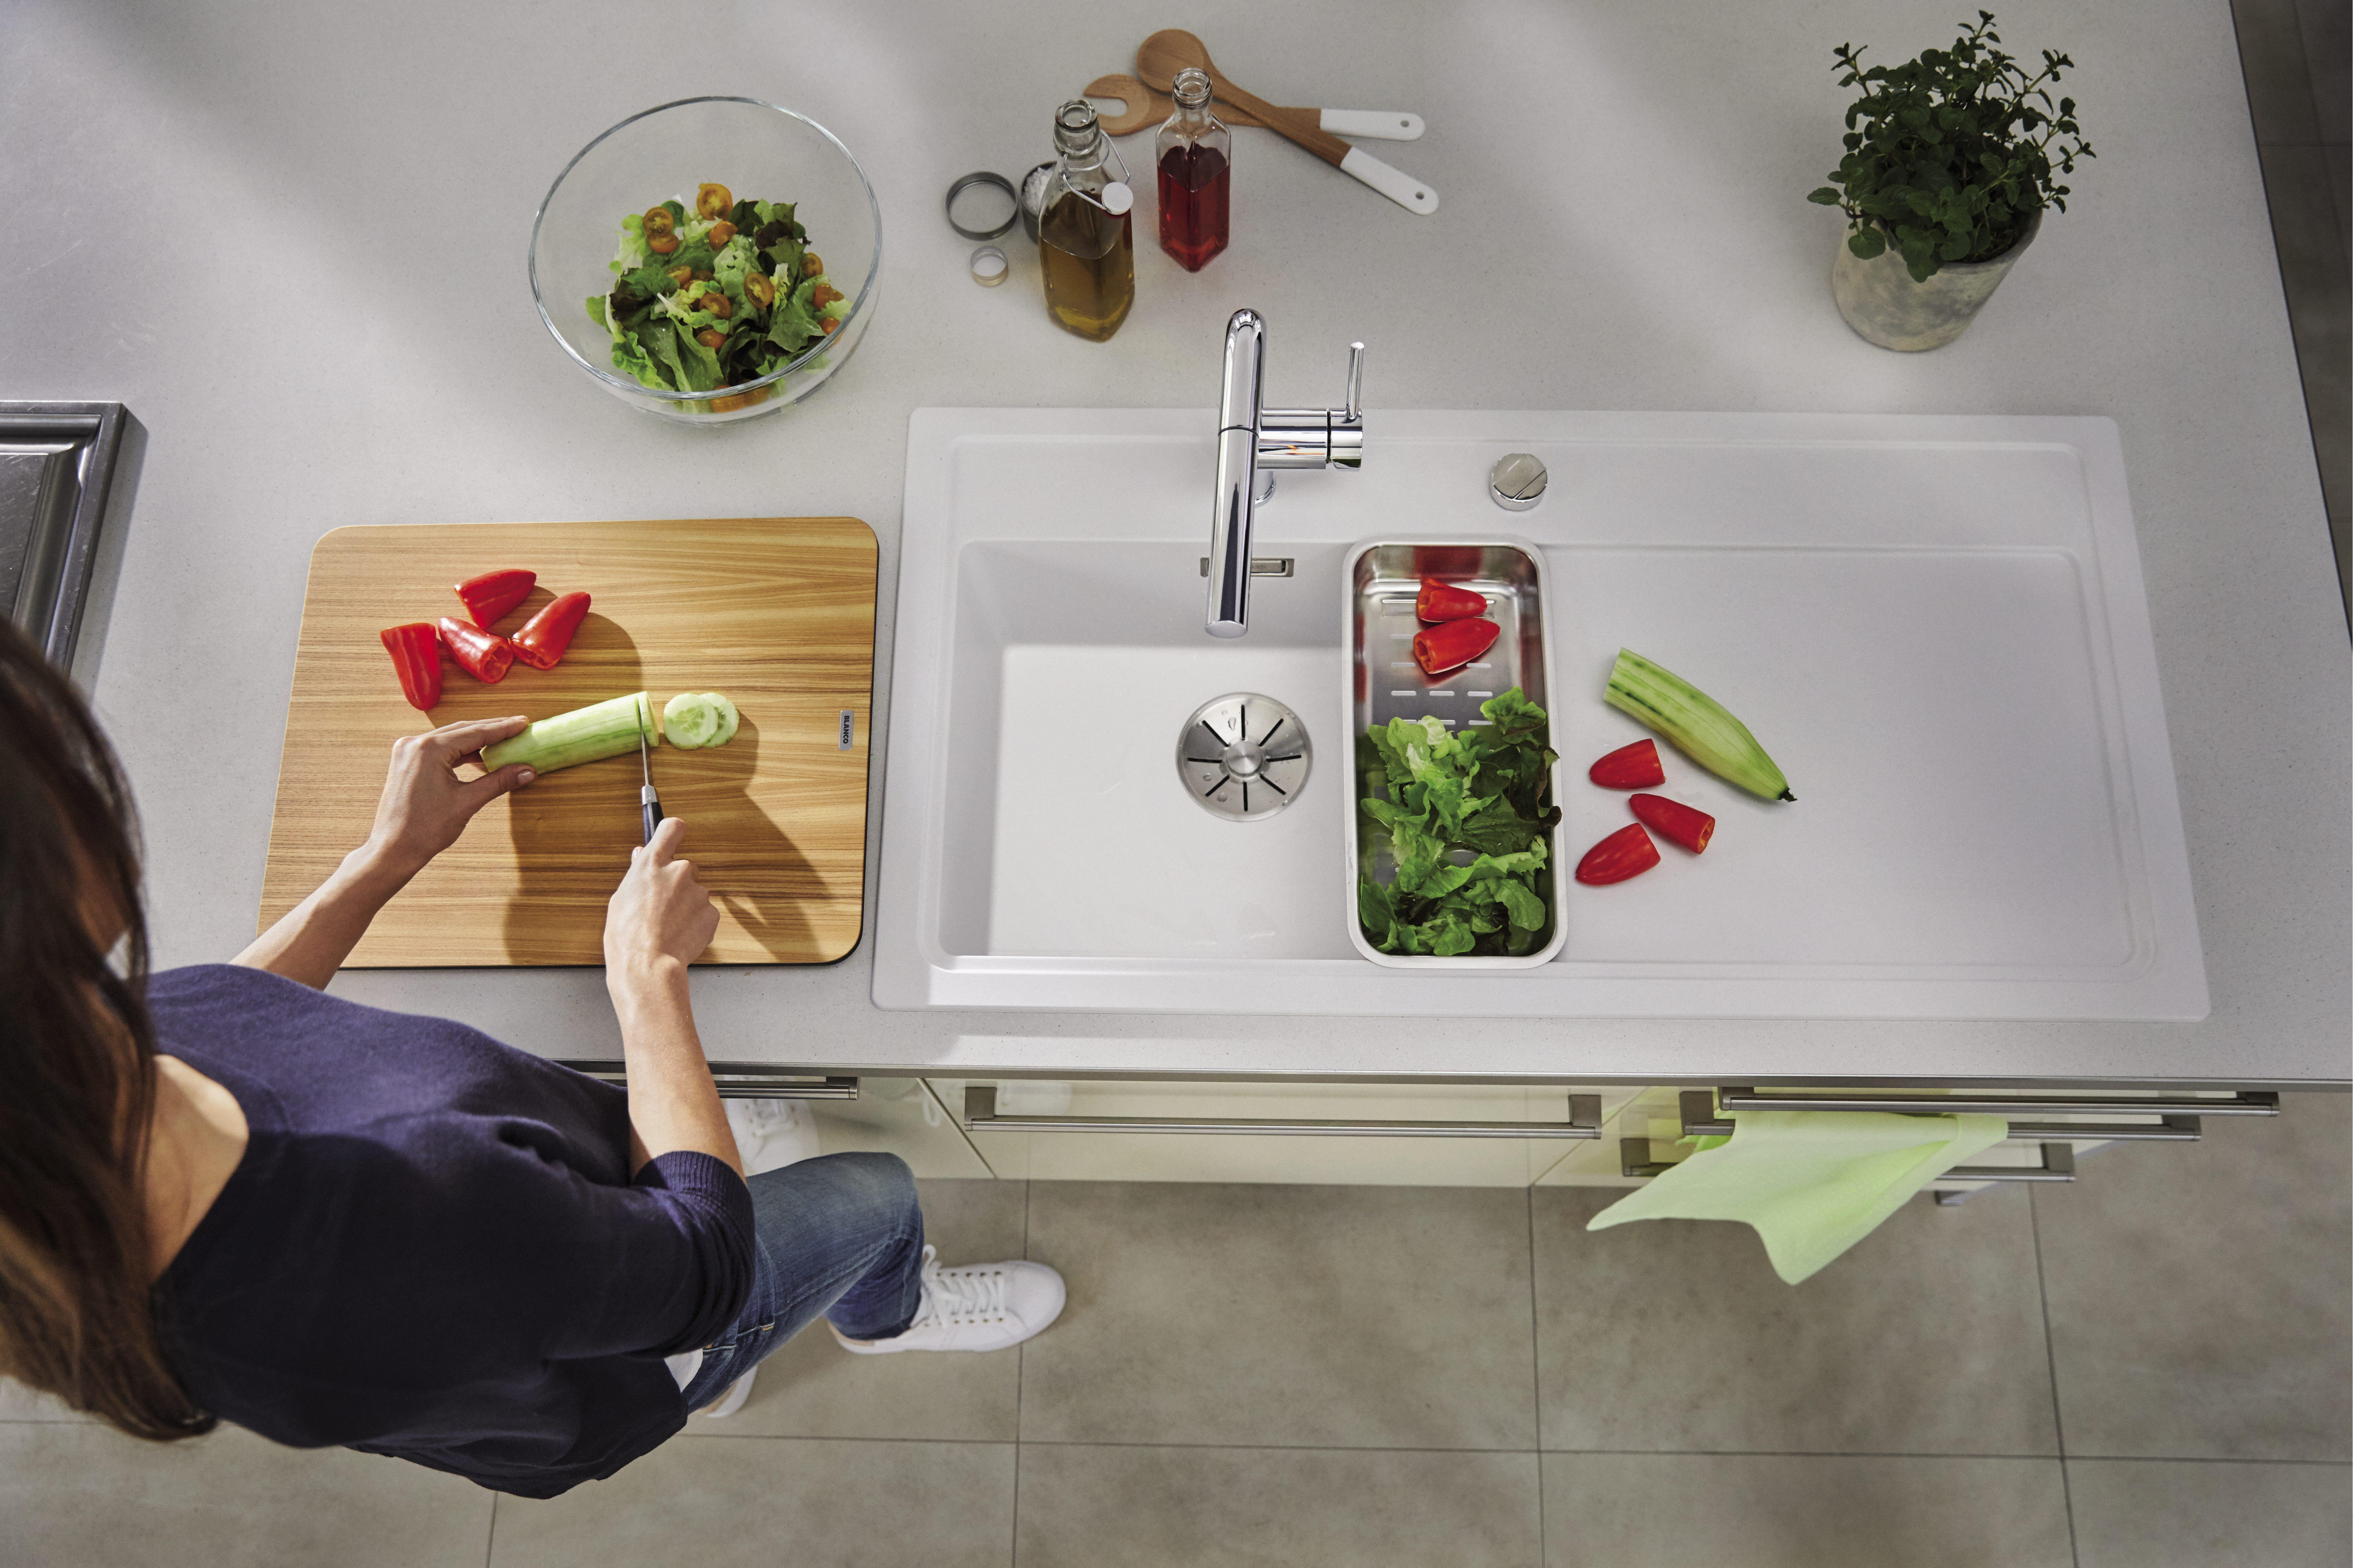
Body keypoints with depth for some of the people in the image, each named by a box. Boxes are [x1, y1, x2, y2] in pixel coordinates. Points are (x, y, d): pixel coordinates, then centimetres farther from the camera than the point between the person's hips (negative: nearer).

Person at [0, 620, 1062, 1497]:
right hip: (602, 1375, -6)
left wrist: (391, 854, 4)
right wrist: (648, 968, -19)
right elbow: (708, 1260, -28)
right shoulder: (408, 1216, -51)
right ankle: (888, 1314, 53)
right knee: (880, 1192, 16)